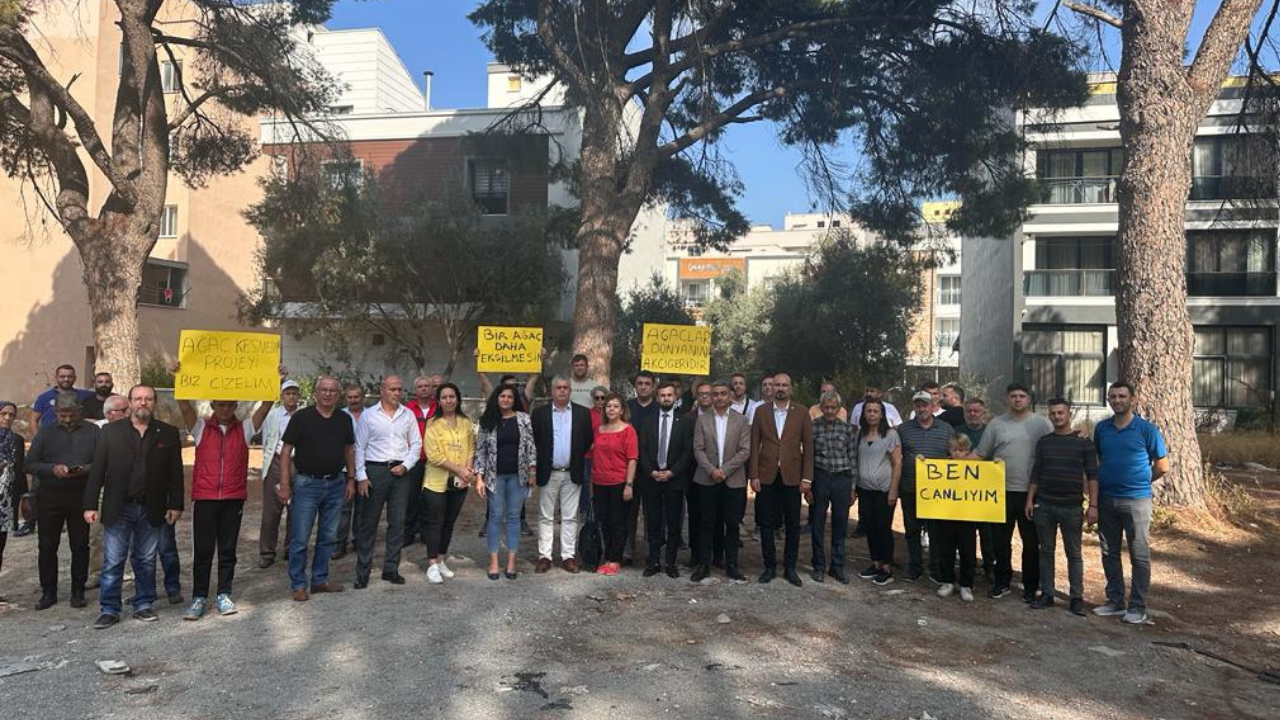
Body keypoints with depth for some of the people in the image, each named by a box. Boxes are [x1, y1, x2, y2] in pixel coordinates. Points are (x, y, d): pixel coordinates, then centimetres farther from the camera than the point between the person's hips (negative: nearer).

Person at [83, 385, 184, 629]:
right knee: (113, 562, 3)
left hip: (152, 510, 1)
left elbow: (175, 472, 4)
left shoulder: (168, 433, 4)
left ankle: (144, 606, 20)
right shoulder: (110, 432, 3)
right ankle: (109, 610, 13)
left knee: (146, 561, 9)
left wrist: (176, 505, 0)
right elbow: (97, 470, 1)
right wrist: (90, 505, -4)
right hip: (118, 509, -1)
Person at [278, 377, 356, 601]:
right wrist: (285, 484, -11)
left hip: (336, 484, 4)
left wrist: (351, 479, 9)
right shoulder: (301, 417, -7)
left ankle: (320, 580, 24)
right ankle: (298, 585, 12)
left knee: (328, 537, 12)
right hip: (307, 483, -4)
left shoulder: (344, 420, 6)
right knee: (300, 538, 0)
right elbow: (286, 451, -6)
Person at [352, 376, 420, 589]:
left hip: (401, 472, 3)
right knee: (369, 522, 1)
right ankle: (362, 572, 8)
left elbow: (416, 444, 10)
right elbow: (359, 447, 0)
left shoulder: (408, 415, 7)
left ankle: (391, 569, 16)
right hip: (375, 470, -2)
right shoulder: (368, 415, 0)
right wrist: (361, 477, -6)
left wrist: (406, 465, -4)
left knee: (397, 522, 6)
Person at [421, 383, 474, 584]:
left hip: (460, 482, 4)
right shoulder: (432, 424, -8)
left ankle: (441, 561, 24)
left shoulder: (465, 422, 7)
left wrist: (469, 469, -8)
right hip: (437, 482, -4)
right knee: (435, 522, 0)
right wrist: (458, 469, -16)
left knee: (449, 522, 12)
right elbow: (434, 455, -14)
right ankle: (432, 566, 5)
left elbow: (471, 448, 10)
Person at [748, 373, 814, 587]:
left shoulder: (801, 413, 3)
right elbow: (754, 445, 3)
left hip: (791, 477, 0)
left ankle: (790, 568, 19)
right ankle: (770, 567, 18)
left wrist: (807, 478, -4)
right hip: (766, 476, 1)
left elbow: (808, 446, 2)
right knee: (766, 524, 6)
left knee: (793, 525, 6)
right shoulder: (761, 411, 5)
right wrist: (753, 475, -4)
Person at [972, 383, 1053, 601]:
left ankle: (1031, 587, 19)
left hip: (1031, 493, -2)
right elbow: (980, 455, 8)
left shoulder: (1042, 424, 1)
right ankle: (1002, 582, 24)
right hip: (1002, 491, 2)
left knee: (1031, 542, 8)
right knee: (1001, 540, 11)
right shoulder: (996, 424, 6)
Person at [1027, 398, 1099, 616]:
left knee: (1074, 553, 4)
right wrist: (1030, 499, 5)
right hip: (1044, 506, 3)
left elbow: (1092, 475, -3)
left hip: (1071, 507, -3)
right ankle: (1047, 594, 14)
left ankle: (1077, 598, 11)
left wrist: (1093, 505, -9)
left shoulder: (1083, 442, -1)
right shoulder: (1043, 442, 8)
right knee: (1046, 551, 8)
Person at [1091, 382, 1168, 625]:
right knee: (1110, 553, 11)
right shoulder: (1101, 429, 6)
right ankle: (1115, 601, 22)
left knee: (1139, 555, 2)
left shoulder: (1147, 429, -6)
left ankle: (1138, 607, 9)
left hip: (1136, 499, -4)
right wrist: (1105, 480, 8)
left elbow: (1162, 466, 0)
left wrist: (1139, 482, 6)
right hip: (1106, 498, 5)